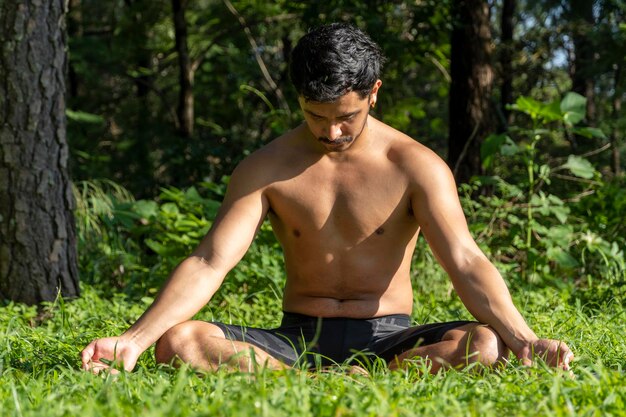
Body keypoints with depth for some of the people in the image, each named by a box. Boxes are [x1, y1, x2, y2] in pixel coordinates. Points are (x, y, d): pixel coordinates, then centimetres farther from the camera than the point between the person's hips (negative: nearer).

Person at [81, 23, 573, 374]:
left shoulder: (415, 166, -5)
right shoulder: (267, 168, 0)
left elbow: (466, 262, -15)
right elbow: (210, 263, -9)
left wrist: (523, 340, -34)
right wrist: (135, 339, -24)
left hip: (385, 339, -1)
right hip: (297, 339, 1)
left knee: (485, 347, -33)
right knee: (178, 343, -27)